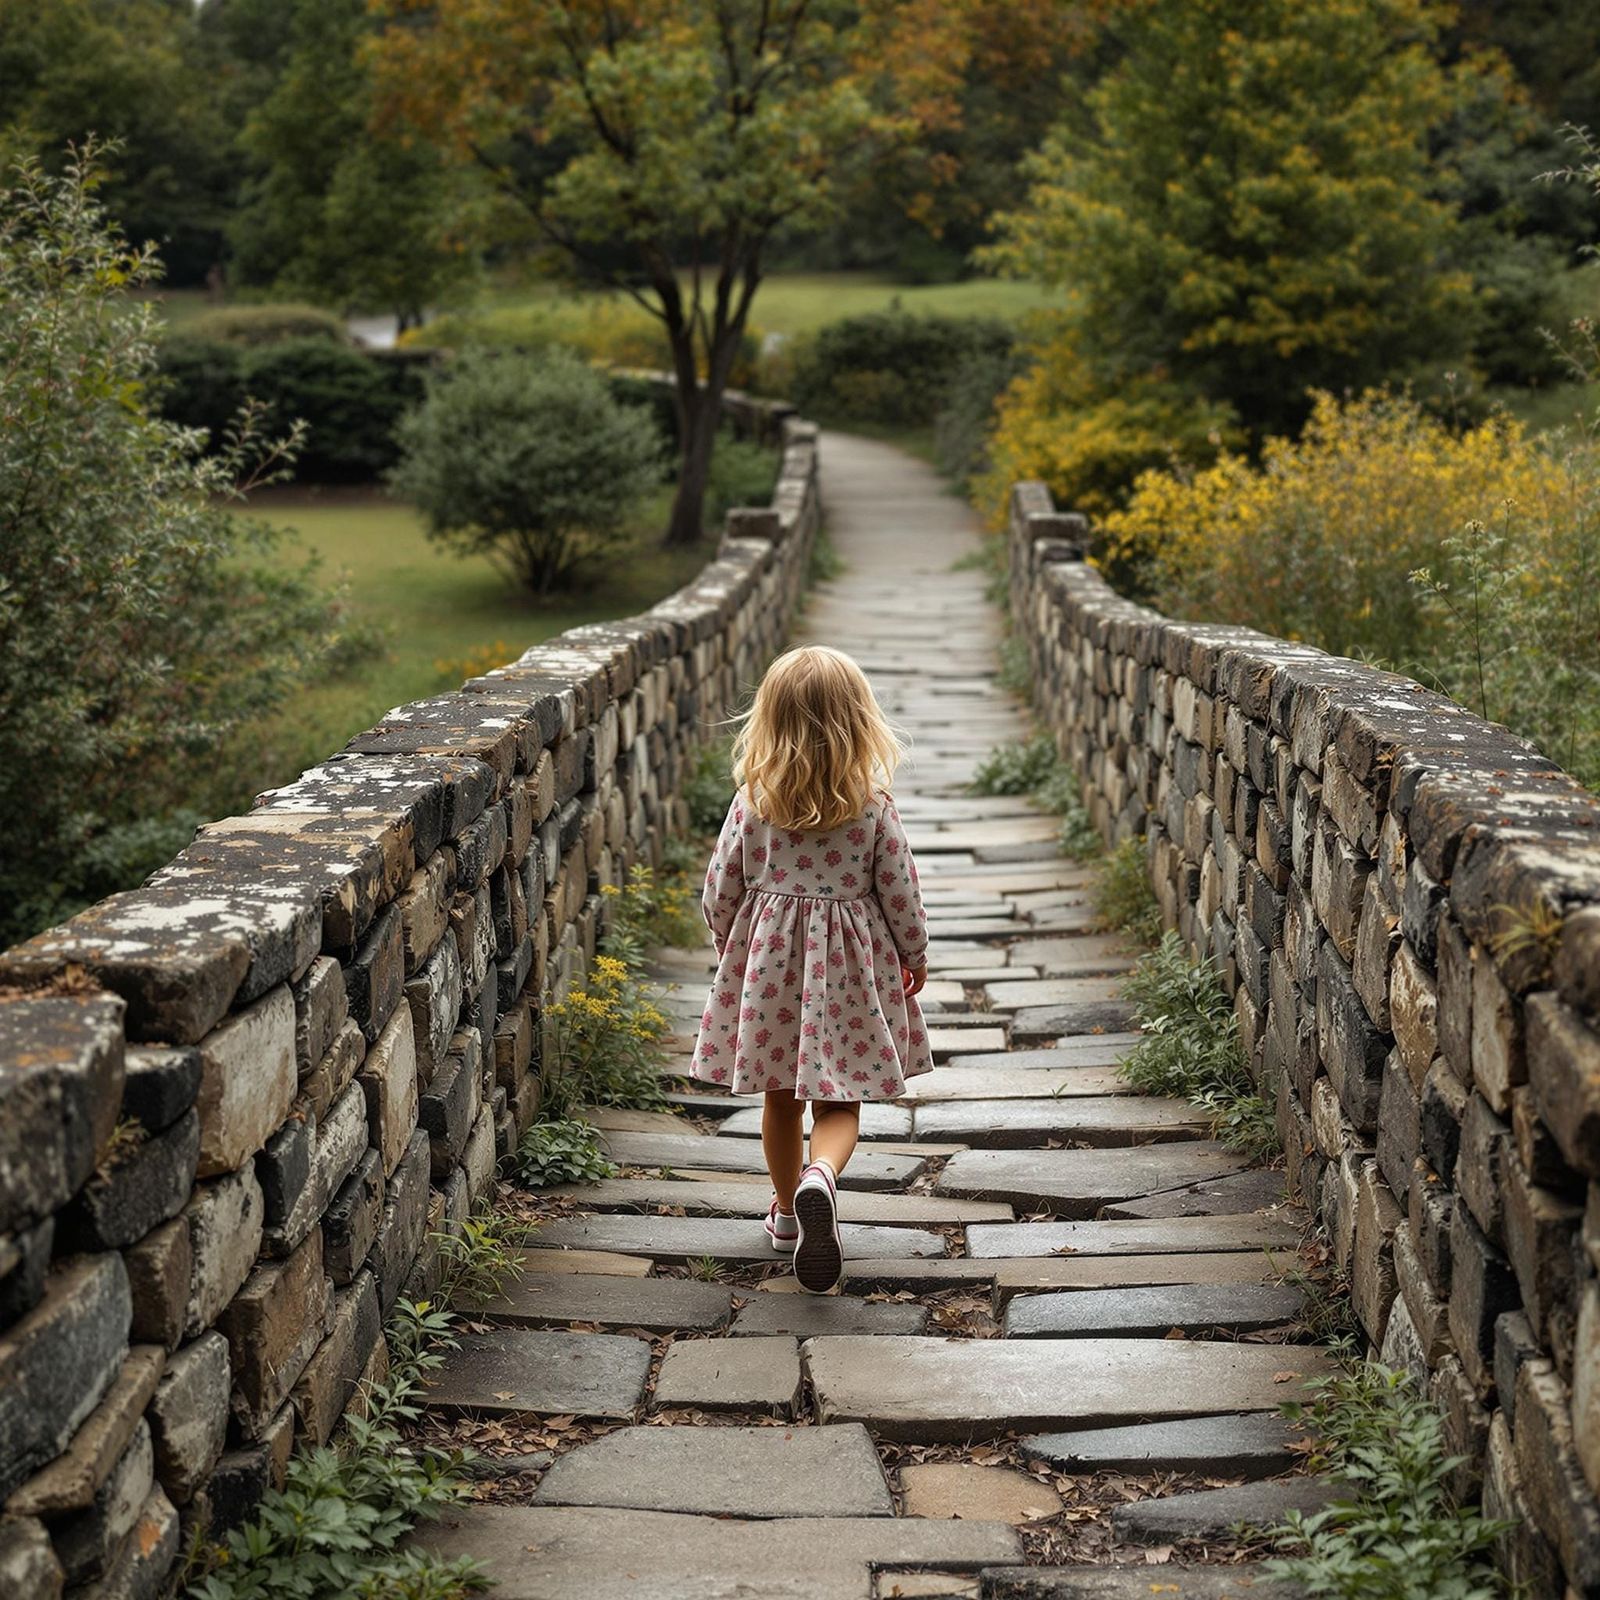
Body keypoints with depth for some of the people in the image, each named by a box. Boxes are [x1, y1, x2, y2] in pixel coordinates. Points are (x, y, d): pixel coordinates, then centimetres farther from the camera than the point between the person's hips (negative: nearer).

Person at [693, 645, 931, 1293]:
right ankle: (820, 1176, -27)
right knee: (838, 1100, 2)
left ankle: (788, 1210, 31)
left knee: (780, 1095, 17)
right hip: (846, 966, -2)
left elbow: (720, 887, -1)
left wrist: (726, 944, 18)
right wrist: (914, 955, 12)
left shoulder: (751, 802, -7)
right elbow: (899, 889, -4)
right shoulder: (874, 806, -10)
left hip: (767, 956, 2)